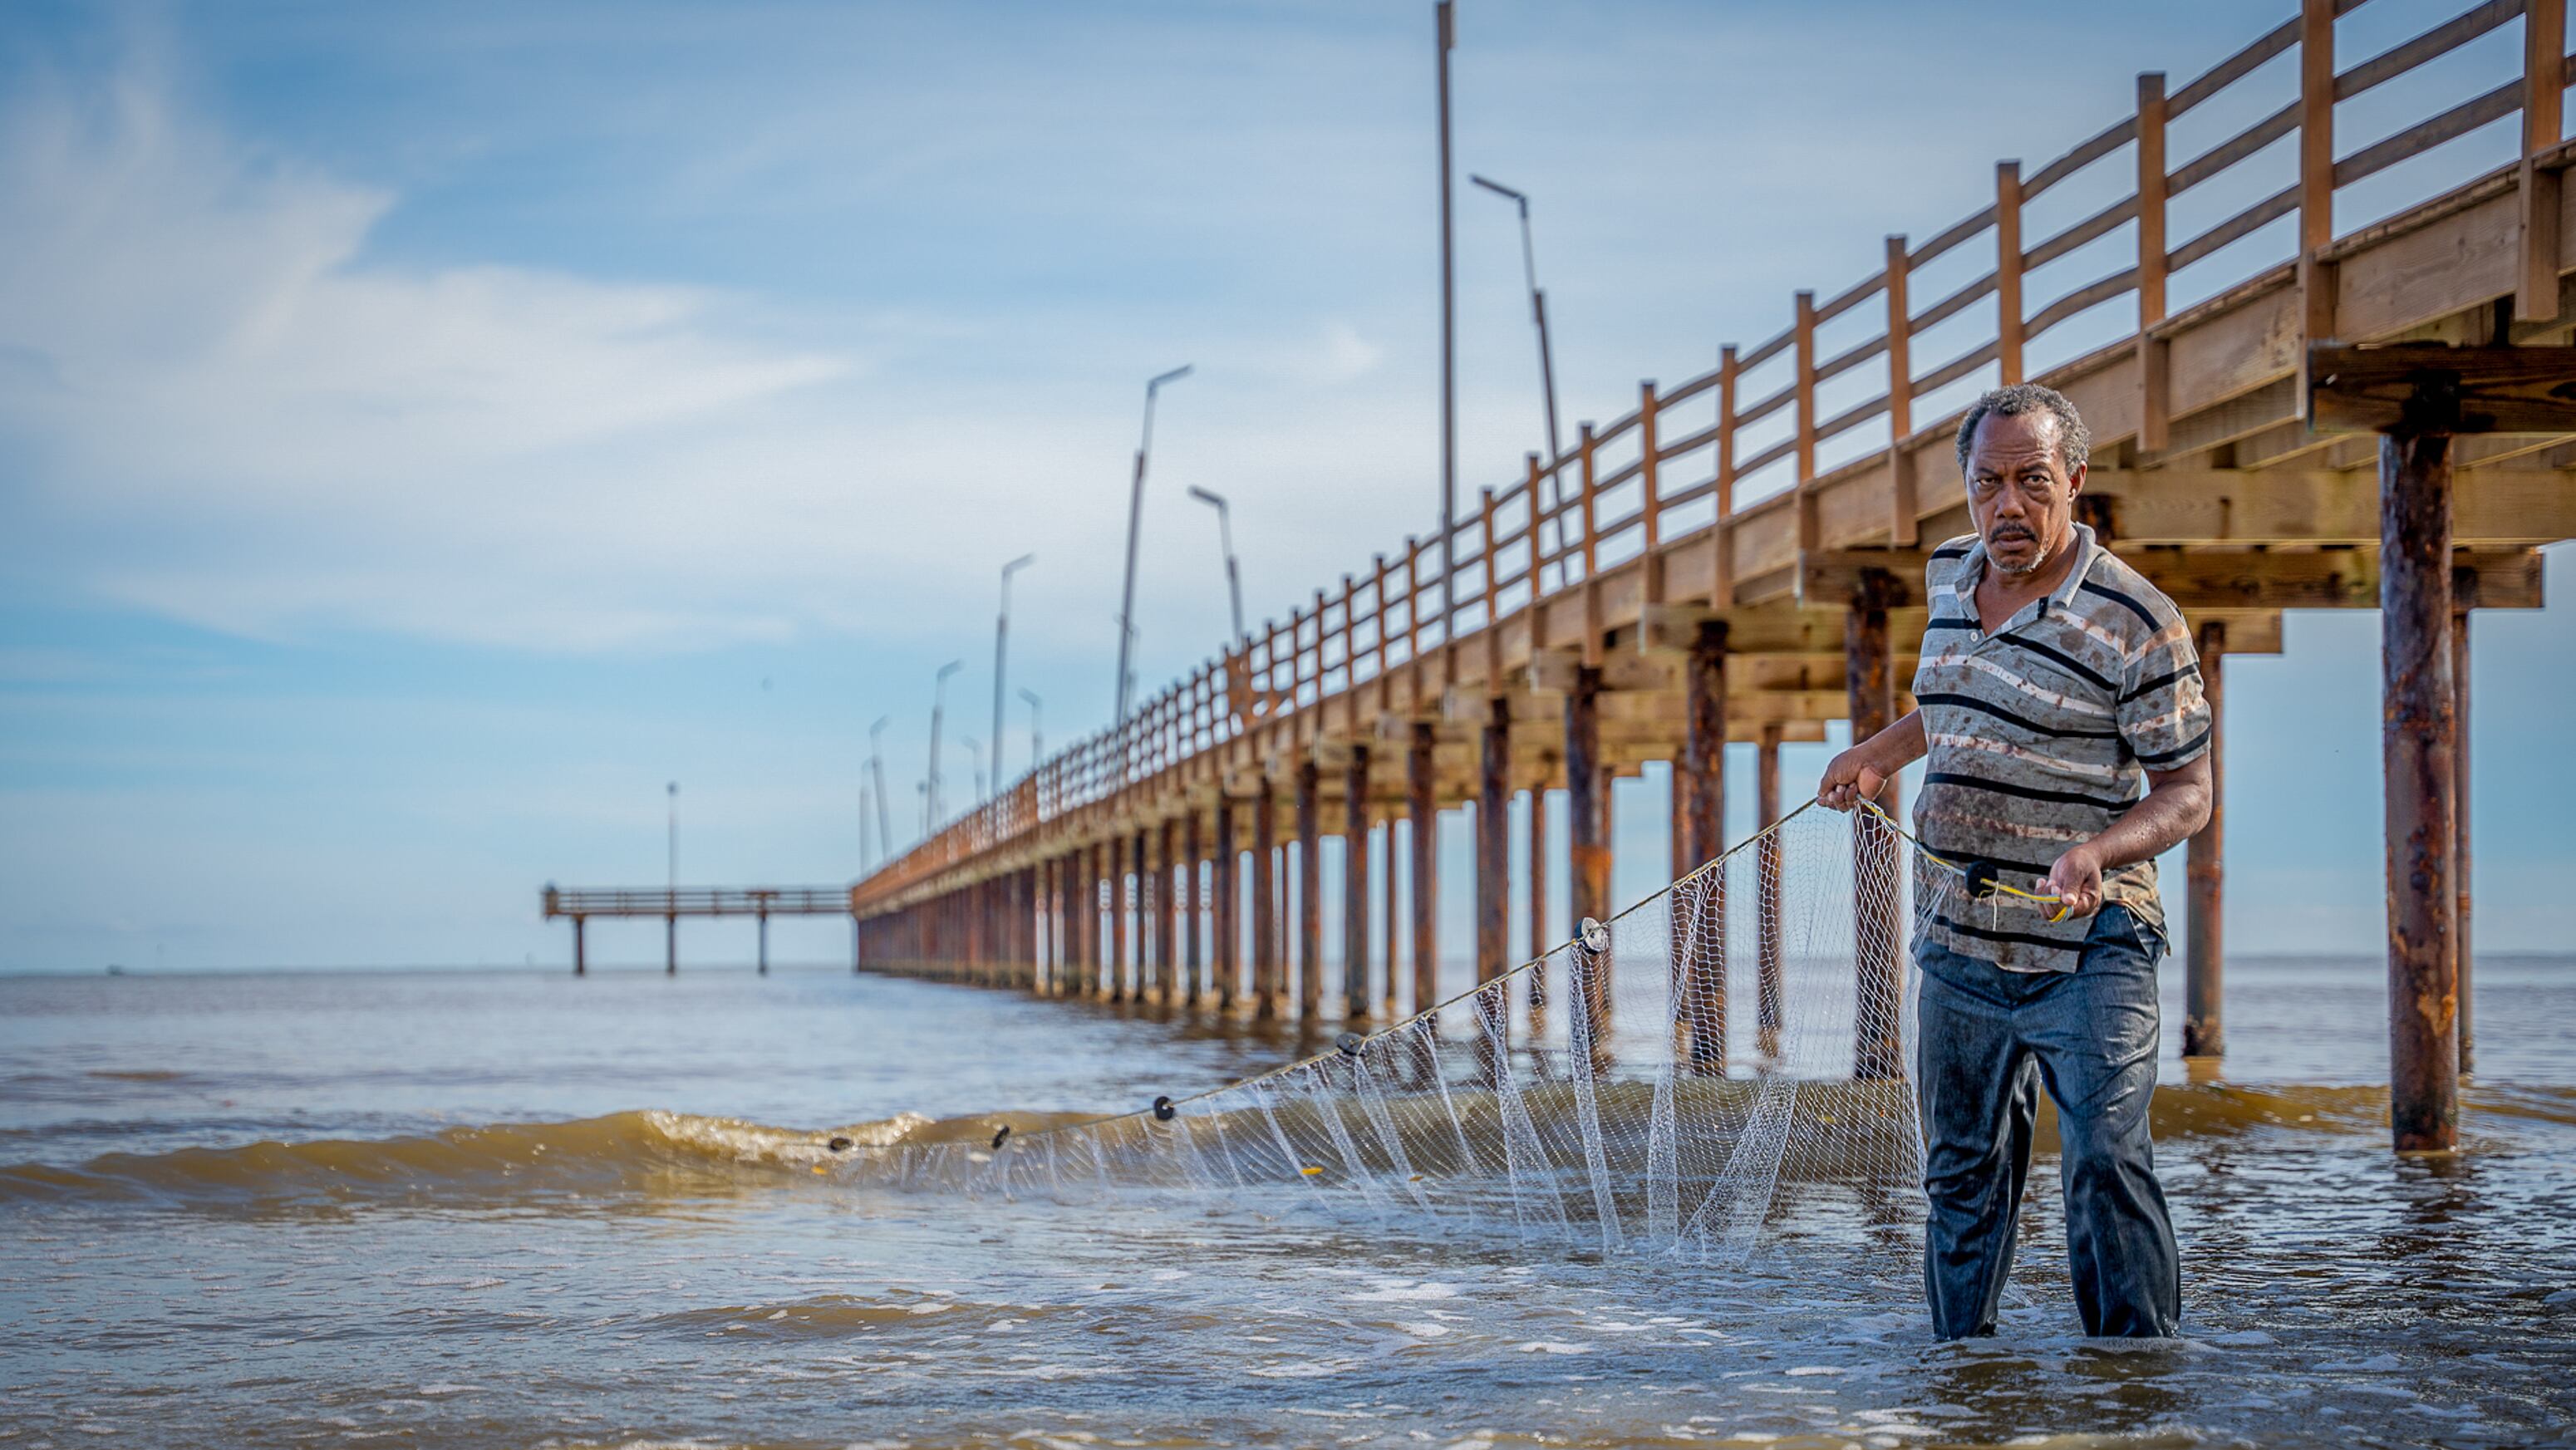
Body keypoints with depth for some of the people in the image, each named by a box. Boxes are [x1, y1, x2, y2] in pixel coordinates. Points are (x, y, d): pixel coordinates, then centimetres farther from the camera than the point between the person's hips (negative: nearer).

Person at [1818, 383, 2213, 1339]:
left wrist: (2098, 853, -25)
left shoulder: (2136, 622, -12)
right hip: (1958, 948, 6)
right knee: (1962, 1177, 13)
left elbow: (2187, 792, -9)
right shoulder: (1949, 578, 8)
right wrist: (1882, 753, 20)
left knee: (2105, 1165, -16)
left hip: (2087, 949, -6)